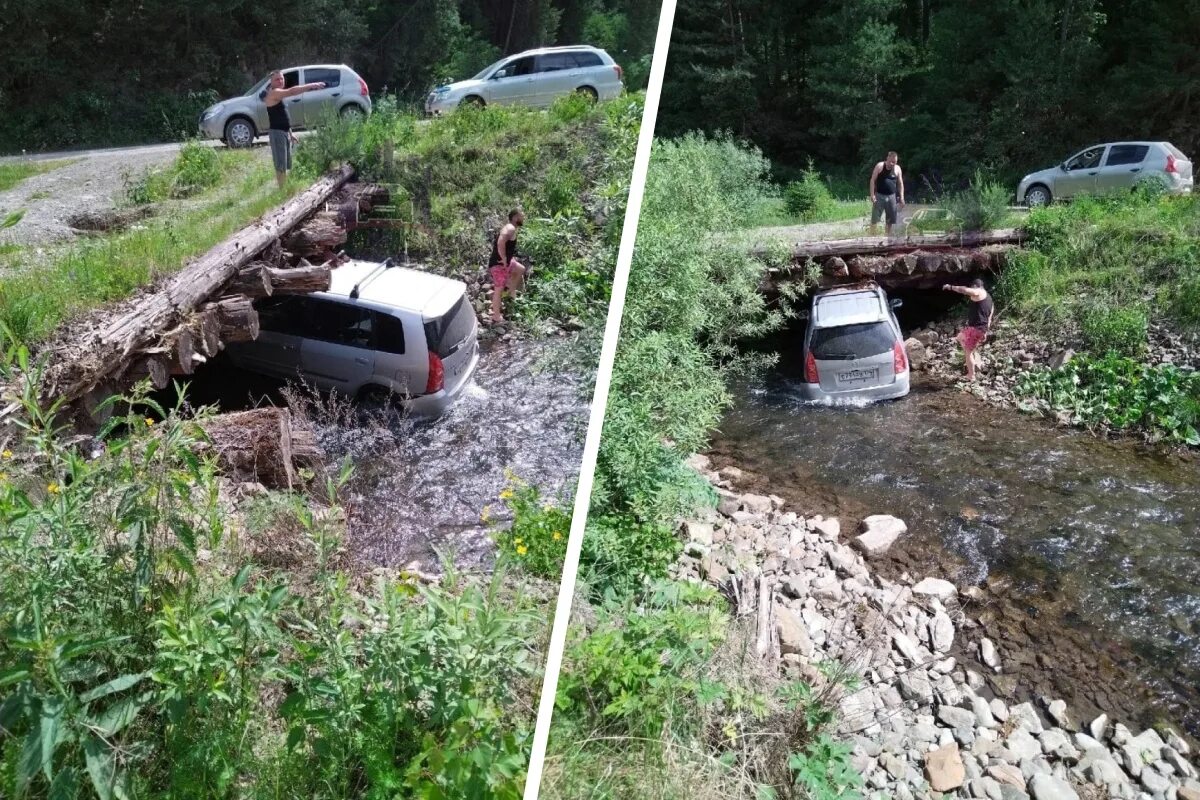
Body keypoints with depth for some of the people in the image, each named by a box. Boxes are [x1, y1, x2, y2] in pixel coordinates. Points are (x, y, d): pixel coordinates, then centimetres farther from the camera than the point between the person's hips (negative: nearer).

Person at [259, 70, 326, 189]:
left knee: (286, 166, 12)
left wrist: (290, 133, 25)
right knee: (281, 166, -12)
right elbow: (292, 91, -27)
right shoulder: (274, 93, -11)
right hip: (277, 133, -10)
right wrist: (311, 85, -31)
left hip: (284, 132, 10)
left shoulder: (279, 94, 19)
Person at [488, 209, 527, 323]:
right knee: (499, 289, -3)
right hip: (499, 264, -10)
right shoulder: (511, 229, -20)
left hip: (505, 262, 10)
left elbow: (495, 242, 24)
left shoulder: (509, 228, 12)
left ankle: (511, 291, 34)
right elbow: (500, 242, -38)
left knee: (521, 269, 28)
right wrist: (504, 258, -26)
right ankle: (496, 317, 4)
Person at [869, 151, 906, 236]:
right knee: (875, 219, -8)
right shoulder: (880, 166, -5)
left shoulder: (897, 169, 5)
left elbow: (900, 184, 10)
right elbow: (873, 180, -5)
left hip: (891, 196, 4)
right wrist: (872, 195, -13)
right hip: (879, 196, -3)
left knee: (890, 220, 8)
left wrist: (901, 198, 4)